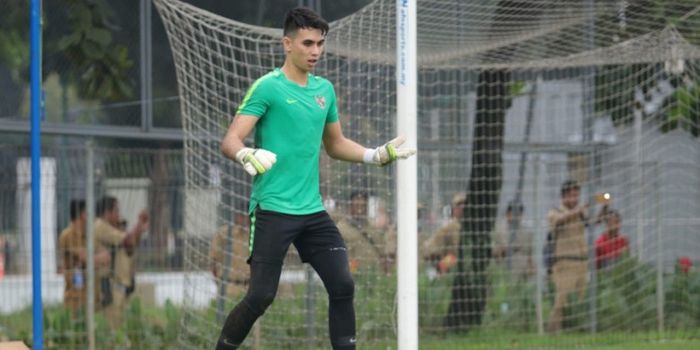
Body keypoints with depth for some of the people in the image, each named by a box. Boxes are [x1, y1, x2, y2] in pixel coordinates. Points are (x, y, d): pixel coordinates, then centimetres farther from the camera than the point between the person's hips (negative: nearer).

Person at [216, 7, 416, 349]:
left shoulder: (325, 90, 12)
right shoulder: (268, 87, -8)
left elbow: (335, 145, 26)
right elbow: (230, 141, -15)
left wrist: (378, 155, 12)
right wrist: (248, 157, -36)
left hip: (313, 211, 6)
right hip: (273, 209, -6)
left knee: (343, 286, -2)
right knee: (261, 296, -8)